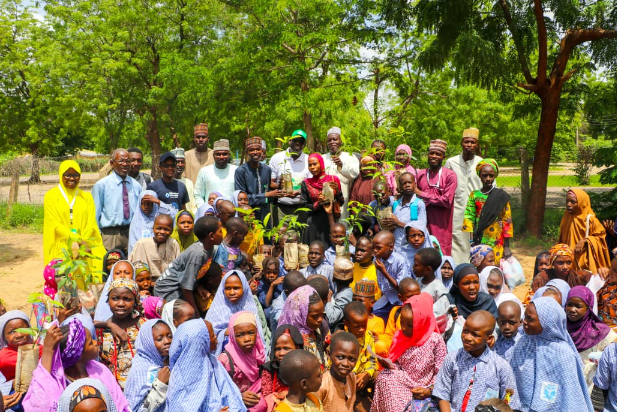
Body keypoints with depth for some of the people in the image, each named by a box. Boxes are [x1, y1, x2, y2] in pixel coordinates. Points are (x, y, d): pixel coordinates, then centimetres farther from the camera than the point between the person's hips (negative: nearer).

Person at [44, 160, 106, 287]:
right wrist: (76, 240, -15)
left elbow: (91, 223, 5)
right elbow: (55, 224, -3)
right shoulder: (51, 196, 6)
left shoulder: (86, 197, 15)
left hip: (86, 248, 2)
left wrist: (82, 241, -13)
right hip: (61, 248, -2)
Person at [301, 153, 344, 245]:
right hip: (314, 225, -1)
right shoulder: (306, 183, 3)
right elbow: (304, 206, 3)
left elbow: (341, 203, 8)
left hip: (331, 223, 1)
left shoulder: (333, 179, 4)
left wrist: (337, 190, -9)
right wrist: (318, 204, -12)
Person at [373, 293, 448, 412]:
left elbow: (441, 371, -6)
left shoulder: (435, 340, -12)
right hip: (402, 386, 4)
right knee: (384, 377, -26)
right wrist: (389, 364, -11)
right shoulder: (399, 336, 0)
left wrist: (430, 390, -16)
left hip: (423, 391, -4)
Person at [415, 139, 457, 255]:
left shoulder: (450, 175, -4)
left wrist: (422, 195, -8)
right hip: (423, 225, 4)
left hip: (441, 227, -4)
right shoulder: (420, 174, 10)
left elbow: (447, 201, -12)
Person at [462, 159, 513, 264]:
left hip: (496, 243, -1)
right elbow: (469, 218, 0)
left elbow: (507, 221, -1)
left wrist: (506, 247, -3)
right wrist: (472, 242, -8)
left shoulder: (501, 196, -1)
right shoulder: (474, 195, 3)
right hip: (479, 241, 2)